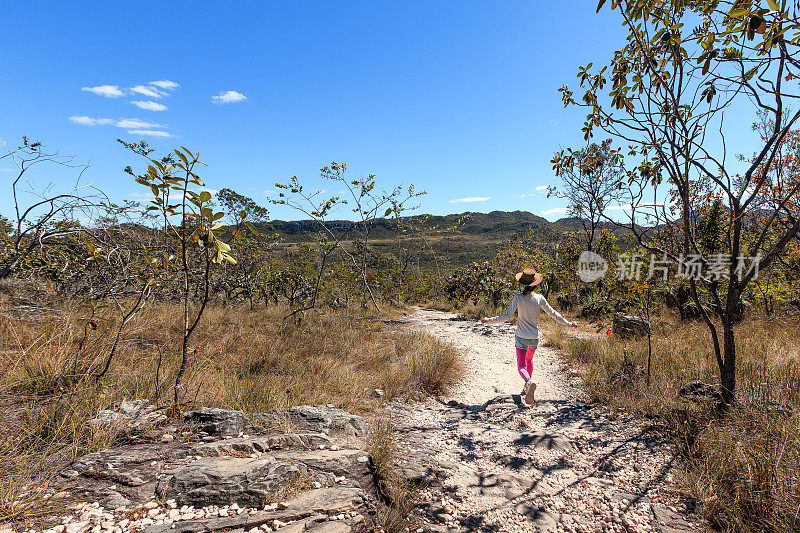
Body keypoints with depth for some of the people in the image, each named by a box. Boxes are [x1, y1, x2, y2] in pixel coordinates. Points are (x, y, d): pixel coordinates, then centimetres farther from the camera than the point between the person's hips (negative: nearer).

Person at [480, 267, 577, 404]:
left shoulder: (517, 298, -13)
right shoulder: (539, 298, -7)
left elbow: (508, 316, -13)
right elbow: (553, 313, 1)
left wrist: (488, 320, -4)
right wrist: (568, 323, 15)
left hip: (521, 337, -3)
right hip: (534, 337, 3)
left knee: (521, 366, -2)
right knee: (529, 359, 27)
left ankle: (529, 382, -32)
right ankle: (526, 388, 34)